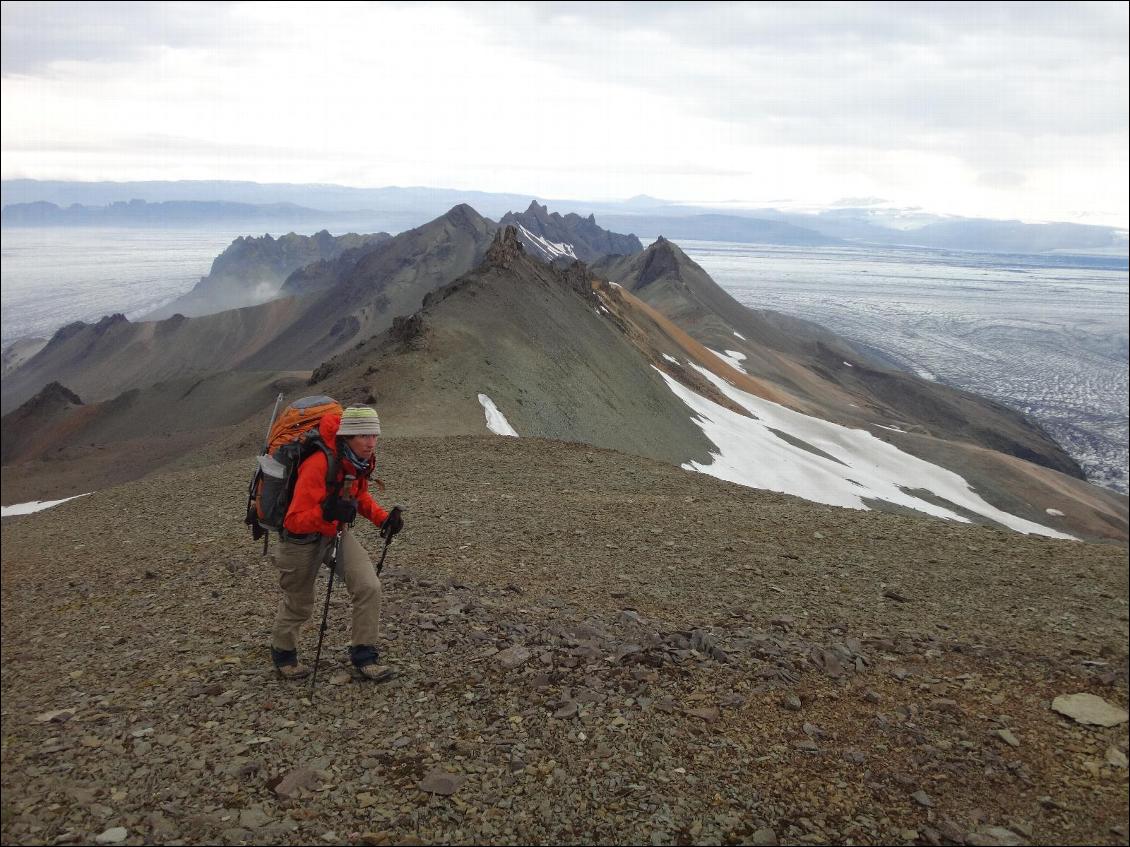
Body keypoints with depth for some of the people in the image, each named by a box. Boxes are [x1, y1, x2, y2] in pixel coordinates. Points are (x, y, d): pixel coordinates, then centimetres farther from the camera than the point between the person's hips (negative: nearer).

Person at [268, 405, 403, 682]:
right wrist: (327, 512, -52)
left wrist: (383, 518, -4)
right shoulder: (319, 464, -35)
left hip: (338, 531, 6)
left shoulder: (361, 460, -11)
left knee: (369, 586, -10)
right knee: (299, 603, 15)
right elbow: (294, 520, -34)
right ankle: (283, 653, 44)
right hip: (302, 537, -5)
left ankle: (364, 654, 6)